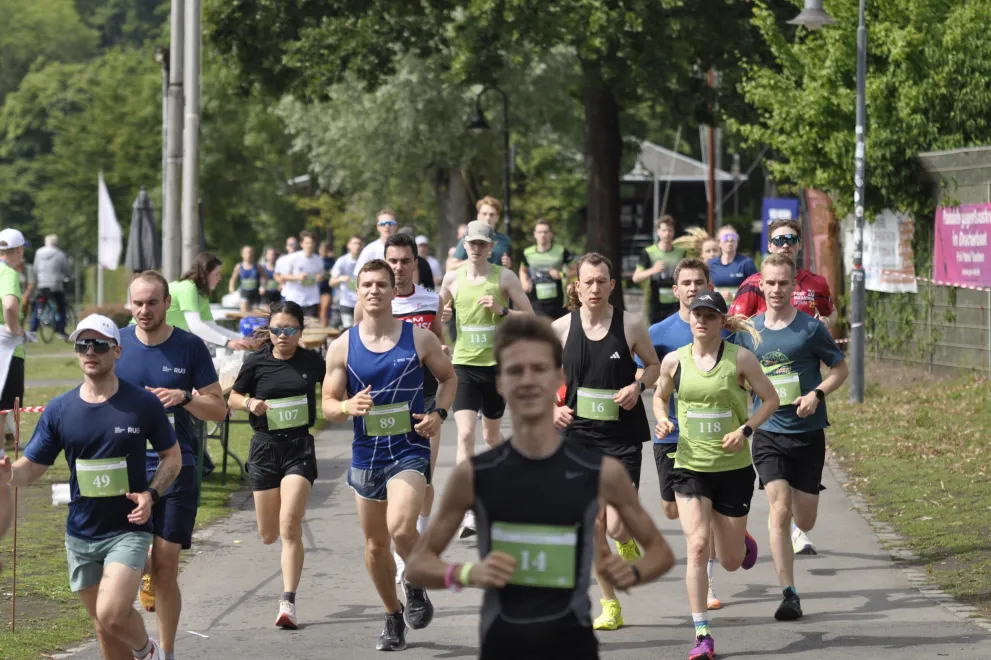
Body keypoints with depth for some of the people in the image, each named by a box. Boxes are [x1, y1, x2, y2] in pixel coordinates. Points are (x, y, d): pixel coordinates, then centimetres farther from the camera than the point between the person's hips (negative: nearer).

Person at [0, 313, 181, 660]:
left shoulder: (144, 404, -6)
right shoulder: (59, 410, 0)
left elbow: (172, 456, 5)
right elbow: (32, 466, 2)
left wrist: (151, 494, -13)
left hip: (128, 530, -4)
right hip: (81, 536, 4)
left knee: (111, 614, -21)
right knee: (105, 629, 10)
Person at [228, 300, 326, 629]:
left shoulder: (312, 361, 0)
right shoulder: (256, 362, -2)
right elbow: (232, 397, 9)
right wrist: (249, 402, -11)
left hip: (300, 447, -1)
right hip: (265, 446, 1)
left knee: (290, 528, -15)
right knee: (269, 535, 10)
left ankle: (288, 603, -13)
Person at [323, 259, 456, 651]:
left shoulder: (420, 339, -4)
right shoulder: (342, 347, -1)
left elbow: (448, 377, 12)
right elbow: (327, 406, 3)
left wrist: (439, 413, -6)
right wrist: (347, 407, -20)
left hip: (410, 450, -3)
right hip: (366, 453, 3)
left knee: (400, 527, -25)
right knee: (375, 544, 12)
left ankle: (416, 584, 6)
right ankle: (393, 617, 33)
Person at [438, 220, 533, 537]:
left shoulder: (504, 277, -3)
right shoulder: (452, 278, 3)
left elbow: (530, 318, -2)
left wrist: (501, 310, -17)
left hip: (497, 365, 0)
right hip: (464, 365, 0)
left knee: (491, 434, 14)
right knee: (465, 434, -15)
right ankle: (469, 512, -19)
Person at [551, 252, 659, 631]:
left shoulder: (631, 325, -6)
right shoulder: (561, 328, -3)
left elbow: (653, 365, 10)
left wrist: (638, 385, -10)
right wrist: (552, 408, -8)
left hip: (622, 436, -2)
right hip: (578, 434, 2)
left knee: (617, 526, -10)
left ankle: (628, 542, 29)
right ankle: (610, 606, 14)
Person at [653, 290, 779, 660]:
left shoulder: (740, 358, -7)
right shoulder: (674, 361, -1)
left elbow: (770, 398, 1)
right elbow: (659, 396, 17)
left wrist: (746, 429, -13)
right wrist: (662, 421, -4)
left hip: (734, 467, 0)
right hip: (690, 467, 0)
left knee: (730, 561, 9)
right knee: (697, 546, -17)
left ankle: (743, 542, 50)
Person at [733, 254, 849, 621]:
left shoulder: (810, 328, -5)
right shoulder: (748, 331, 3)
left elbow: (841, 369, 4)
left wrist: (817, 394, -13)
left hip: (808, 434, -1)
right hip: (769, 433, 1)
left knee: (804, 521, 5)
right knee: (780, 510, -15)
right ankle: (789, 594, -12)